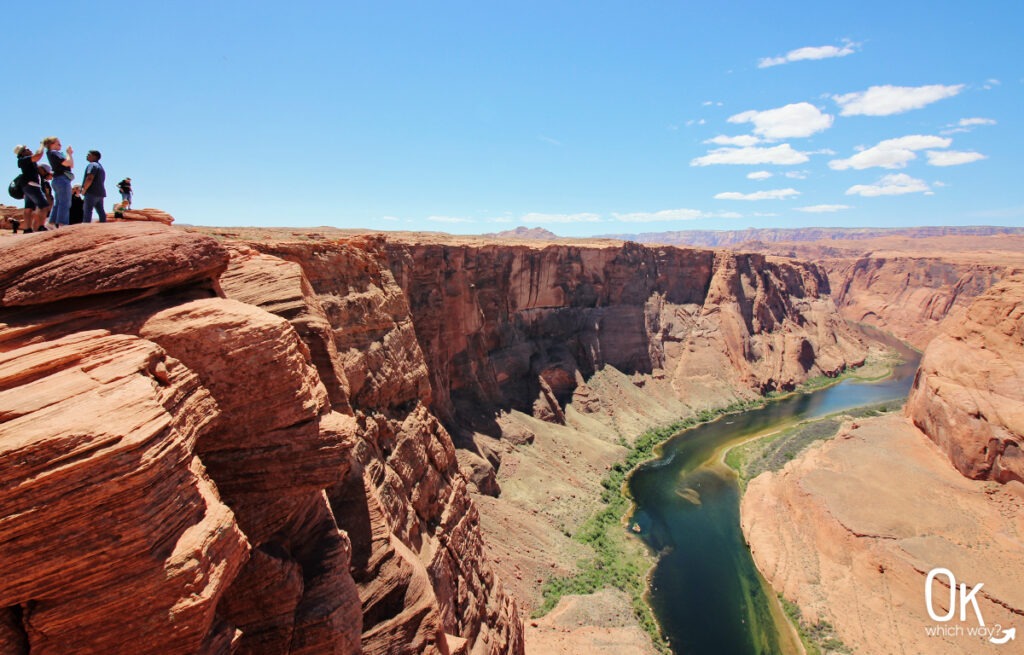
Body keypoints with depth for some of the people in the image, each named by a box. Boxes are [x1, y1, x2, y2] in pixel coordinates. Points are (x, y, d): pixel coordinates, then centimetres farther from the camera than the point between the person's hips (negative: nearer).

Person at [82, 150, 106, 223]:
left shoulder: (92, 165, -7)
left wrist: (84, 189, -11)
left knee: (87, 211, -12)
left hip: (92, 192, -9)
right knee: (101, 211, 7)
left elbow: (90, 179, -19)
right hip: (100, 193, 9)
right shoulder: (101, 166, 23)